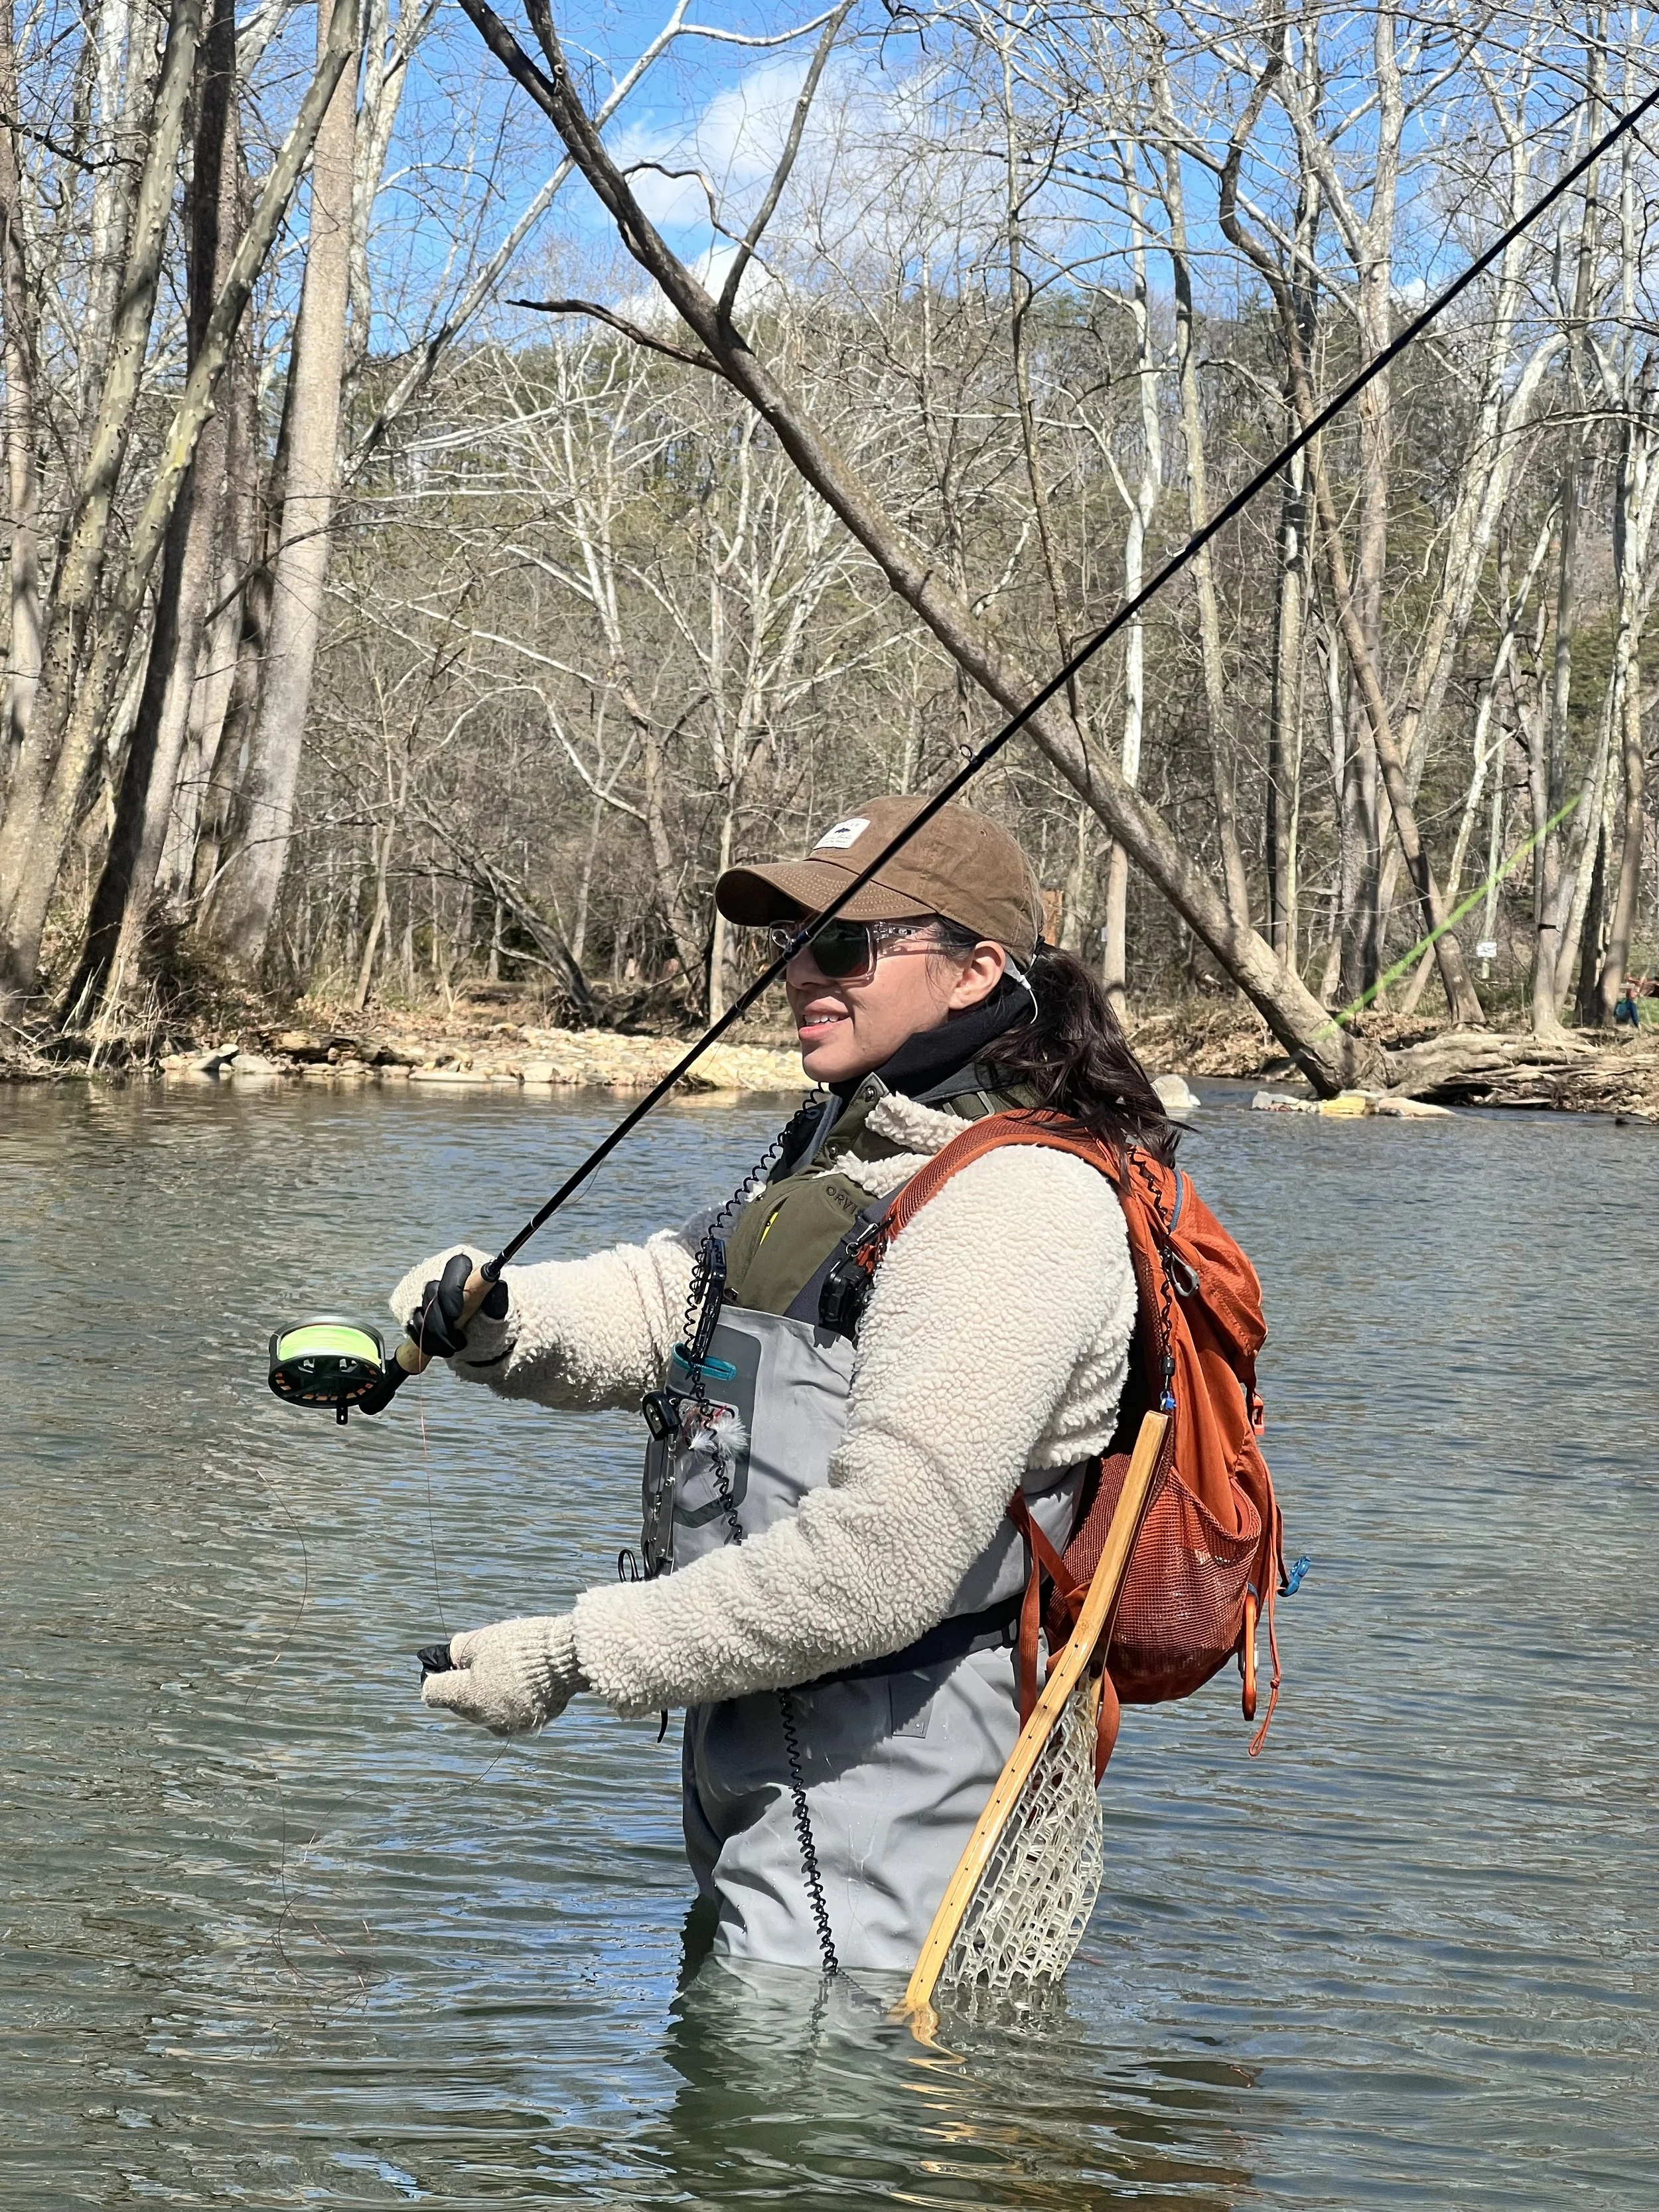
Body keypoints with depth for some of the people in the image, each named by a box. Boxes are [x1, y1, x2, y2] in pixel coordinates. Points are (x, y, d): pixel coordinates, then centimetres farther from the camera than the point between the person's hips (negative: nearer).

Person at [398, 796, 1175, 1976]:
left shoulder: (1013, 1208, -20)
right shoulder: (852, 1153, 14)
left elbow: (880, 1564, -27)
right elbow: (660, 1301, 5)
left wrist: (577, 1656, -22)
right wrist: (493, 1320, -18)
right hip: (770, 1766, 10)